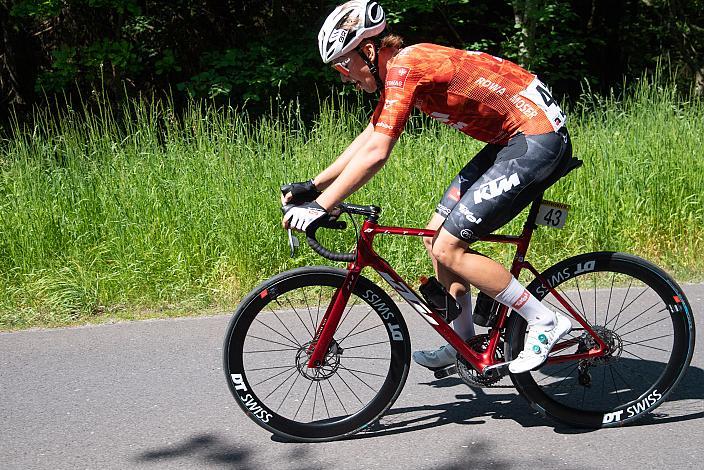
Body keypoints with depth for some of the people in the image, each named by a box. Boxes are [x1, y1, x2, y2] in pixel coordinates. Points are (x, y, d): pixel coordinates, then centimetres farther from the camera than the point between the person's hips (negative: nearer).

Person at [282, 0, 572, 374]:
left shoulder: (404, 67, -19)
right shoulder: (396, 72, 11)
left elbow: (374, 153, -24)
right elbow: (366, 139, 18)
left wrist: (319, 207, -20)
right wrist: (312, 186, 15)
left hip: (539, 141, -10)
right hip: (511, 141, 10)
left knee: (448, 248, -11)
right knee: (435, 236, 11)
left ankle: (546, 322, -1)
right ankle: (462, 343, 23)